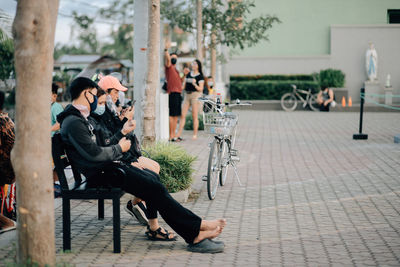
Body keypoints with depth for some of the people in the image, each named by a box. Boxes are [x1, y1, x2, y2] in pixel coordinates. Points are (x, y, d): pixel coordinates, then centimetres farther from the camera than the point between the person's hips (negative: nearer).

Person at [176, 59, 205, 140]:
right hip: (187, 95, 5)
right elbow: (184, 85, 21)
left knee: (195, 116, -3)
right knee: (183, 115, 0)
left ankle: (195, 135, 2)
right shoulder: (188, 74, 15)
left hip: (195, 95, -5)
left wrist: (194, 84, -22)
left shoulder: (200, 76, -2)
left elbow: (200, 89, -7)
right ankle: (179, 134, 0)